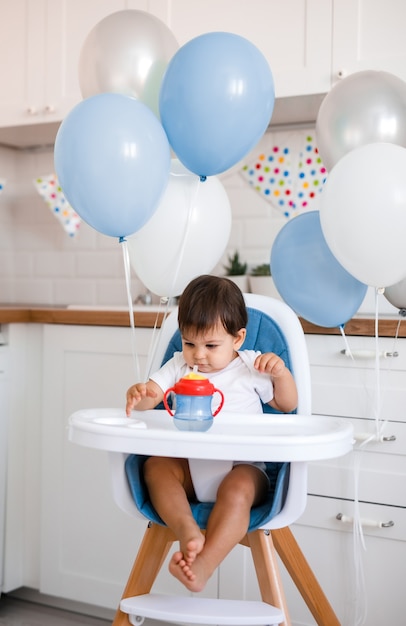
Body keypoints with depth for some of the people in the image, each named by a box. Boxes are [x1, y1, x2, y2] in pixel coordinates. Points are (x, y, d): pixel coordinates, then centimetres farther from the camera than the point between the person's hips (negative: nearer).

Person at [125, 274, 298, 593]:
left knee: (237, 490, -36)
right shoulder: (178, 366, 15)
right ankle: (187, 529, -47)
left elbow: (288, 404, 14)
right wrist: (138, 394, -20)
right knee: (156, 466, -27)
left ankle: (203, 566, -43)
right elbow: (152, 394, 5)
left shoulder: (251, 367, 9)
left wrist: (281, 373, -5)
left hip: (240, 466, -3)